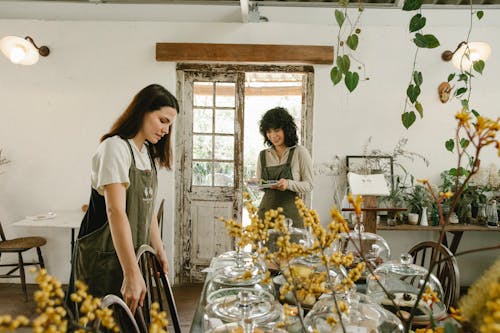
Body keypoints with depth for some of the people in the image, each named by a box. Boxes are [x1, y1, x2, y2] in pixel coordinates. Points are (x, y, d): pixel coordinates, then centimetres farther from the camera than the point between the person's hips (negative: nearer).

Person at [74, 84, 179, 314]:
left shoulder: (148, 153, 11)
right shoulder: (115, 147, -17)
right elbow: (116, 211, -26)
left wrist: (159, 249, 8)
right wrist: (132, 273, -30)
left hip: (134, 252, 8)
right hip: (104, 256, -8)